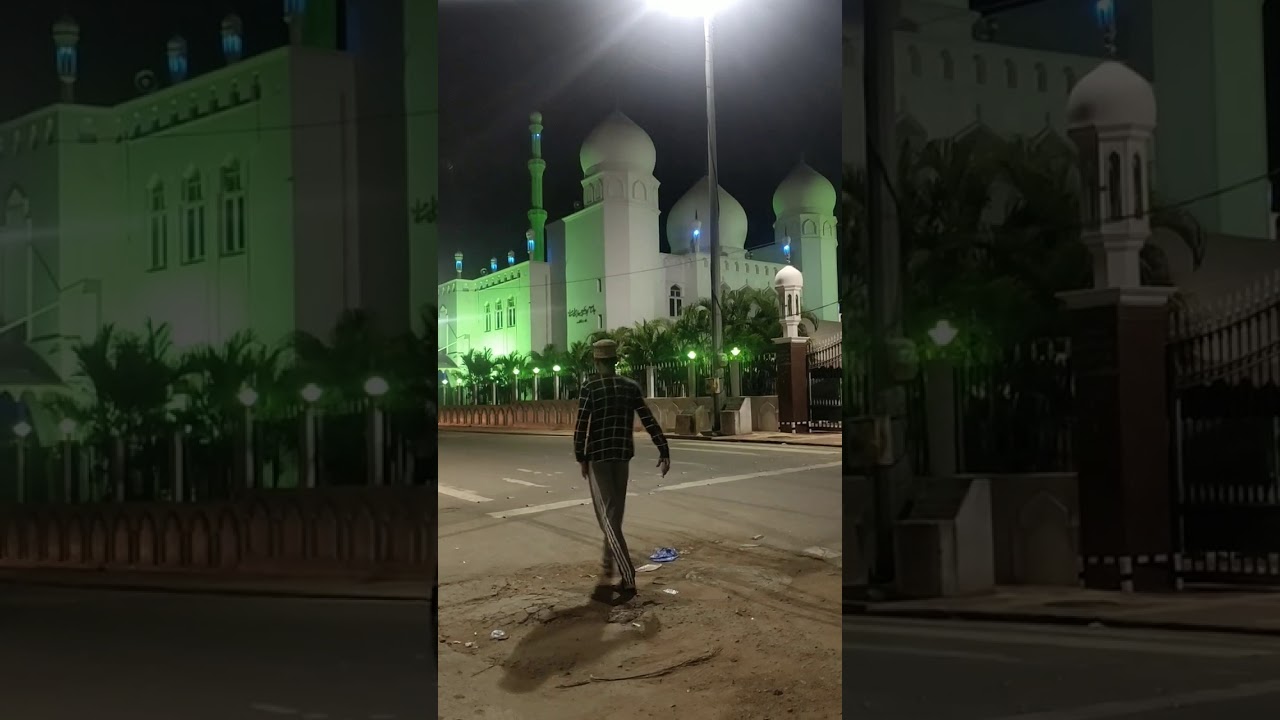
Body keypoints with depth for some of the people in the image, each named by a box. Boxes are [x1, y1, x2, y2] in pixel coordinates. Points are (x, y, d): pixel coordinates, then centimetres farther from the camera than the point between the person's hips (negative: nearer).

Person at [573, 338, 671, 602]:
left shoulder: (590, 388, -7)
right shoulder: (631, 387, 5)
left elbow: (581, 426, -12)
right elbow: (649, 421, -1)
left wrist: (581, 457, -2)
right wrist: (664, 451, -1)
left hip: (598, 456, -5)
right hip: (623, 455, 5)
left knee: (608, 516, -7)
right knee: (614, 515, 16)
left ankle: (628, 578, -18)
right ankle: (607, 569, 24)